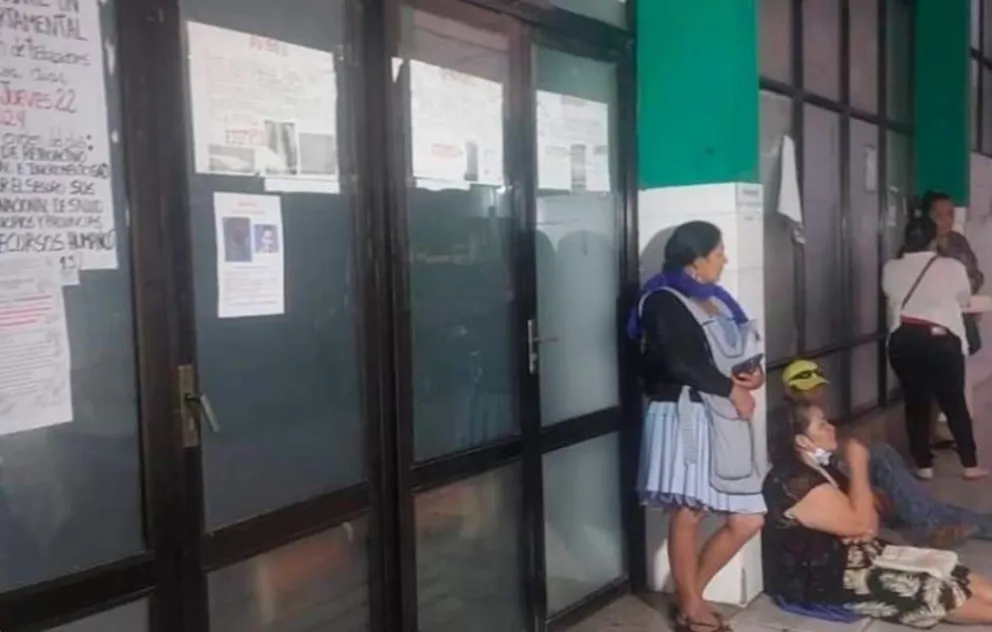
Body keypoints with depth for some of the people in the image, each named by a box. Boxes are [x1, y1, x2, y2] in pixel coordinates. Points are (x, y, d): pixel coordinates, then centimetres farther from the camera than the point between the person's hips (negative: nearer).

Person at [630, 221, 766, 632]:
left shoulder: (715, 300, 17)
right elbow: (679, 363, -19)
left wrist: (755, 374, 0)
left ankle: (690, 594, 23)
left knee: (748, 519, 7)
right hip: (684, 419, -8)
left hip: (720, 420, 8)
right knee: (687, 516, 1)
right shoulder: (663, 302, -9)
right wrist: (733, 390, -11)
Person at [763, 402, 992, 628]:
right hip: (822, 580, -10)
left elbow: (867, 518, 14)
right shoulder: (795, 483, -24)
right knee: (931, 591, -14)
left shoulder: (821, 468, 8)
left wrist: (867, 528, -10)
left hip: (855, 553, 10)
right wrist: (858, 466, -17)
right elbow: (858, 522, -24)